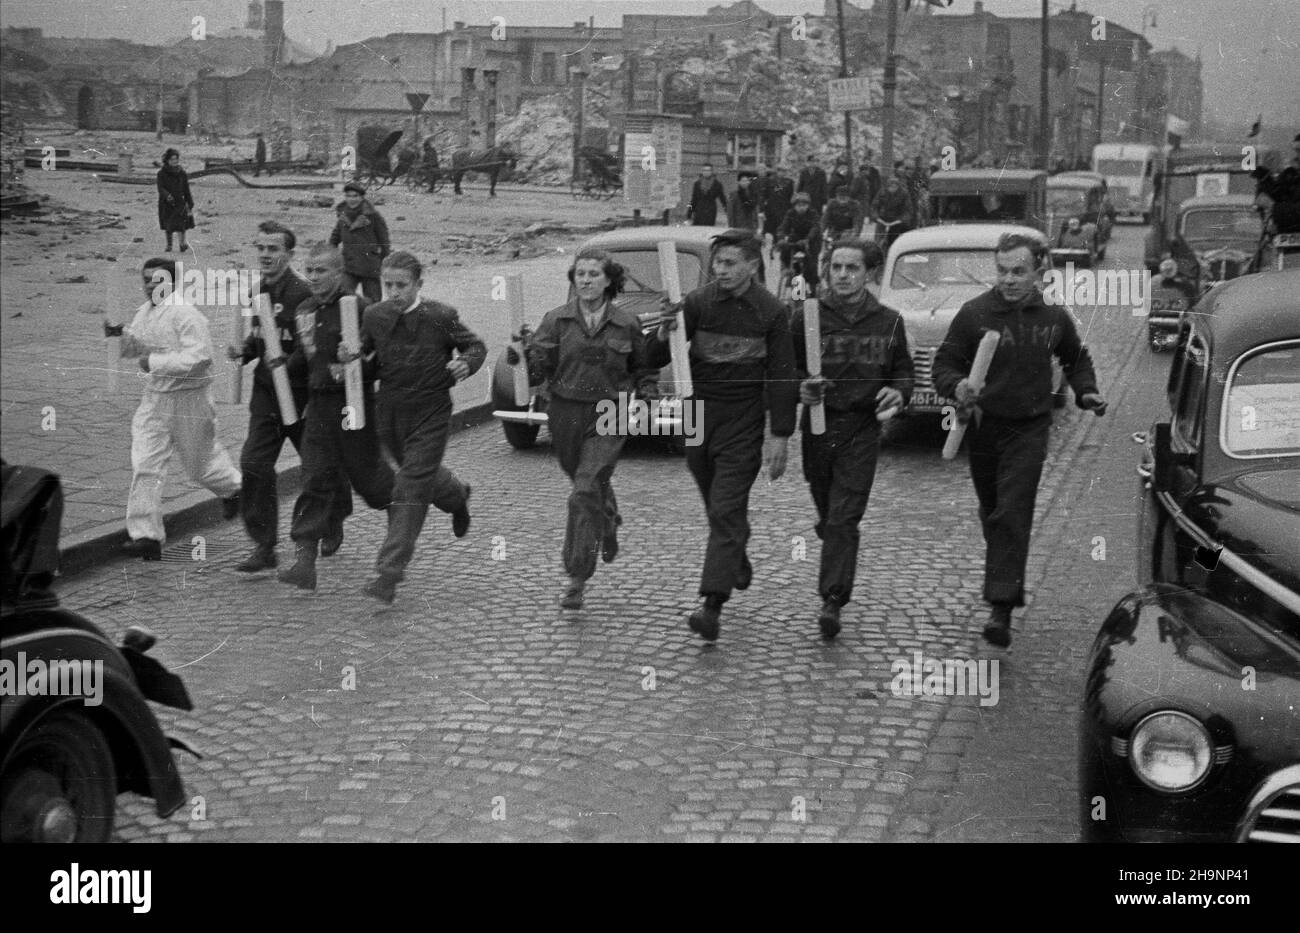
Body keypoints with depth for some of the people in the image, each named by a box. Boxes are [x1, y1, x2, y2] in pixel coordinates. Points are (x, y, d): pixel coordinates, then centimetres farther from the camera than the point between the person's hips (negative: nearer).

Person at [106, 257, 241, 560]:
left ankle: (233, 488, 44)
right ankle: (147, 536, -2)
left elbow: (199, 357, -27)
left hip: (188, 399, -7)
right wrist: (121, 333, 0)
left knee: (199, 461, 11)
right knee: (144, 465, -3)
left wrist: (155, 361, -25)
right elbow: (137, 345, 21)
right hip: (155, 396, 7)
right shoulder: (146, 311, 7)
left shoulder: (186, 314, -19)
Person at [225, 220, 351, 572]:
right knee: (254, 466, -5)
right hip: (266, 393, 6)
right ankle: (264, 547, 0)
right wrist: (244, 350, 3)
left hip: (302, 394, -6)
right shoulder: (259, 291, 6)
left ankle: (333, 526, 39)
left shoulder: (303, 293, -17)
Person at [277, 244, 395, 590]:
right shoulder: (305, 311, 12)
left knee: (367, 477, 5)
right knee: (315, 481, -1)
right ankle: (304, 561, -4)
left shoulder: (359, 308, -11)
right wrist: (285, 365, 6)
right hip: (318, 404, 6)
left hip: (353, 404, -6)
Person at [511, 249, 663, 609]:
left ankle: (577, 580, -10)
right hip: (566, 414, 3)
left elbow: (645, 366, 13)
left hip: (608, 419, -2)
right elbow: (538, 370, -7)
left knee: (586, 491, -15)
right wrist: (520, 356, -27)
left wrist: (634, 391, -4)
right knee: (594, 485, 20)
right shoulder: (557, 319, -1)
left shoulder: (627, 323, -2)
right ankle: (609, 522, 57)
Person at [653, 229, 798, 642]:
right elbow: (657, 358, -6)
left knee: (726, 512, -9)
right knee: (716, 506, 17)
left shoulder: (771, 313, -6)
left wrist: (780, 436, -8)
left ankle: (713, 604, -12)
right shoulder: (697, 302, -2)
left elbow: (782, 377, -4)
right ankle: (738, 563, 44)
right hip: (698, 418, 3)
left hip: (743, 425, -3)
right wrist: (665, 333, -28)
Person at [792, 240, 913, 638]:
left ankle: (832, 600, -8)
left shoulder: (888, 322, 3)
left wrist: (899, 393, -11)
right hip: (817, 426, 2)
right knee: (827, 515, 14)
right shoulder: (806, 317, 0)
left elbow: (904, 373, 11)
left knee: (844, 519, -9)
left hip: (862, 430, -2)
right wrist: (801, 389, -17)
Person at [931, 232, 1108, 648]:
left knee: (1012, 516, -13)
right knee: (991, 514, 16)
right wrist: (957, 387, -25)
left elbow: (1077, 360, 20)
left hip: (1029, 429, -1)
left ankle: (1001, 608, -16)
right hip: (984, 426, 1)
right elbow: (944, 363, -4)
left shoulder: (1054, 317, 1)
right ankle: (1010, 585, 40)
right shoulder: (974, 313, -7)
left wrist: (1086, 393, 3)